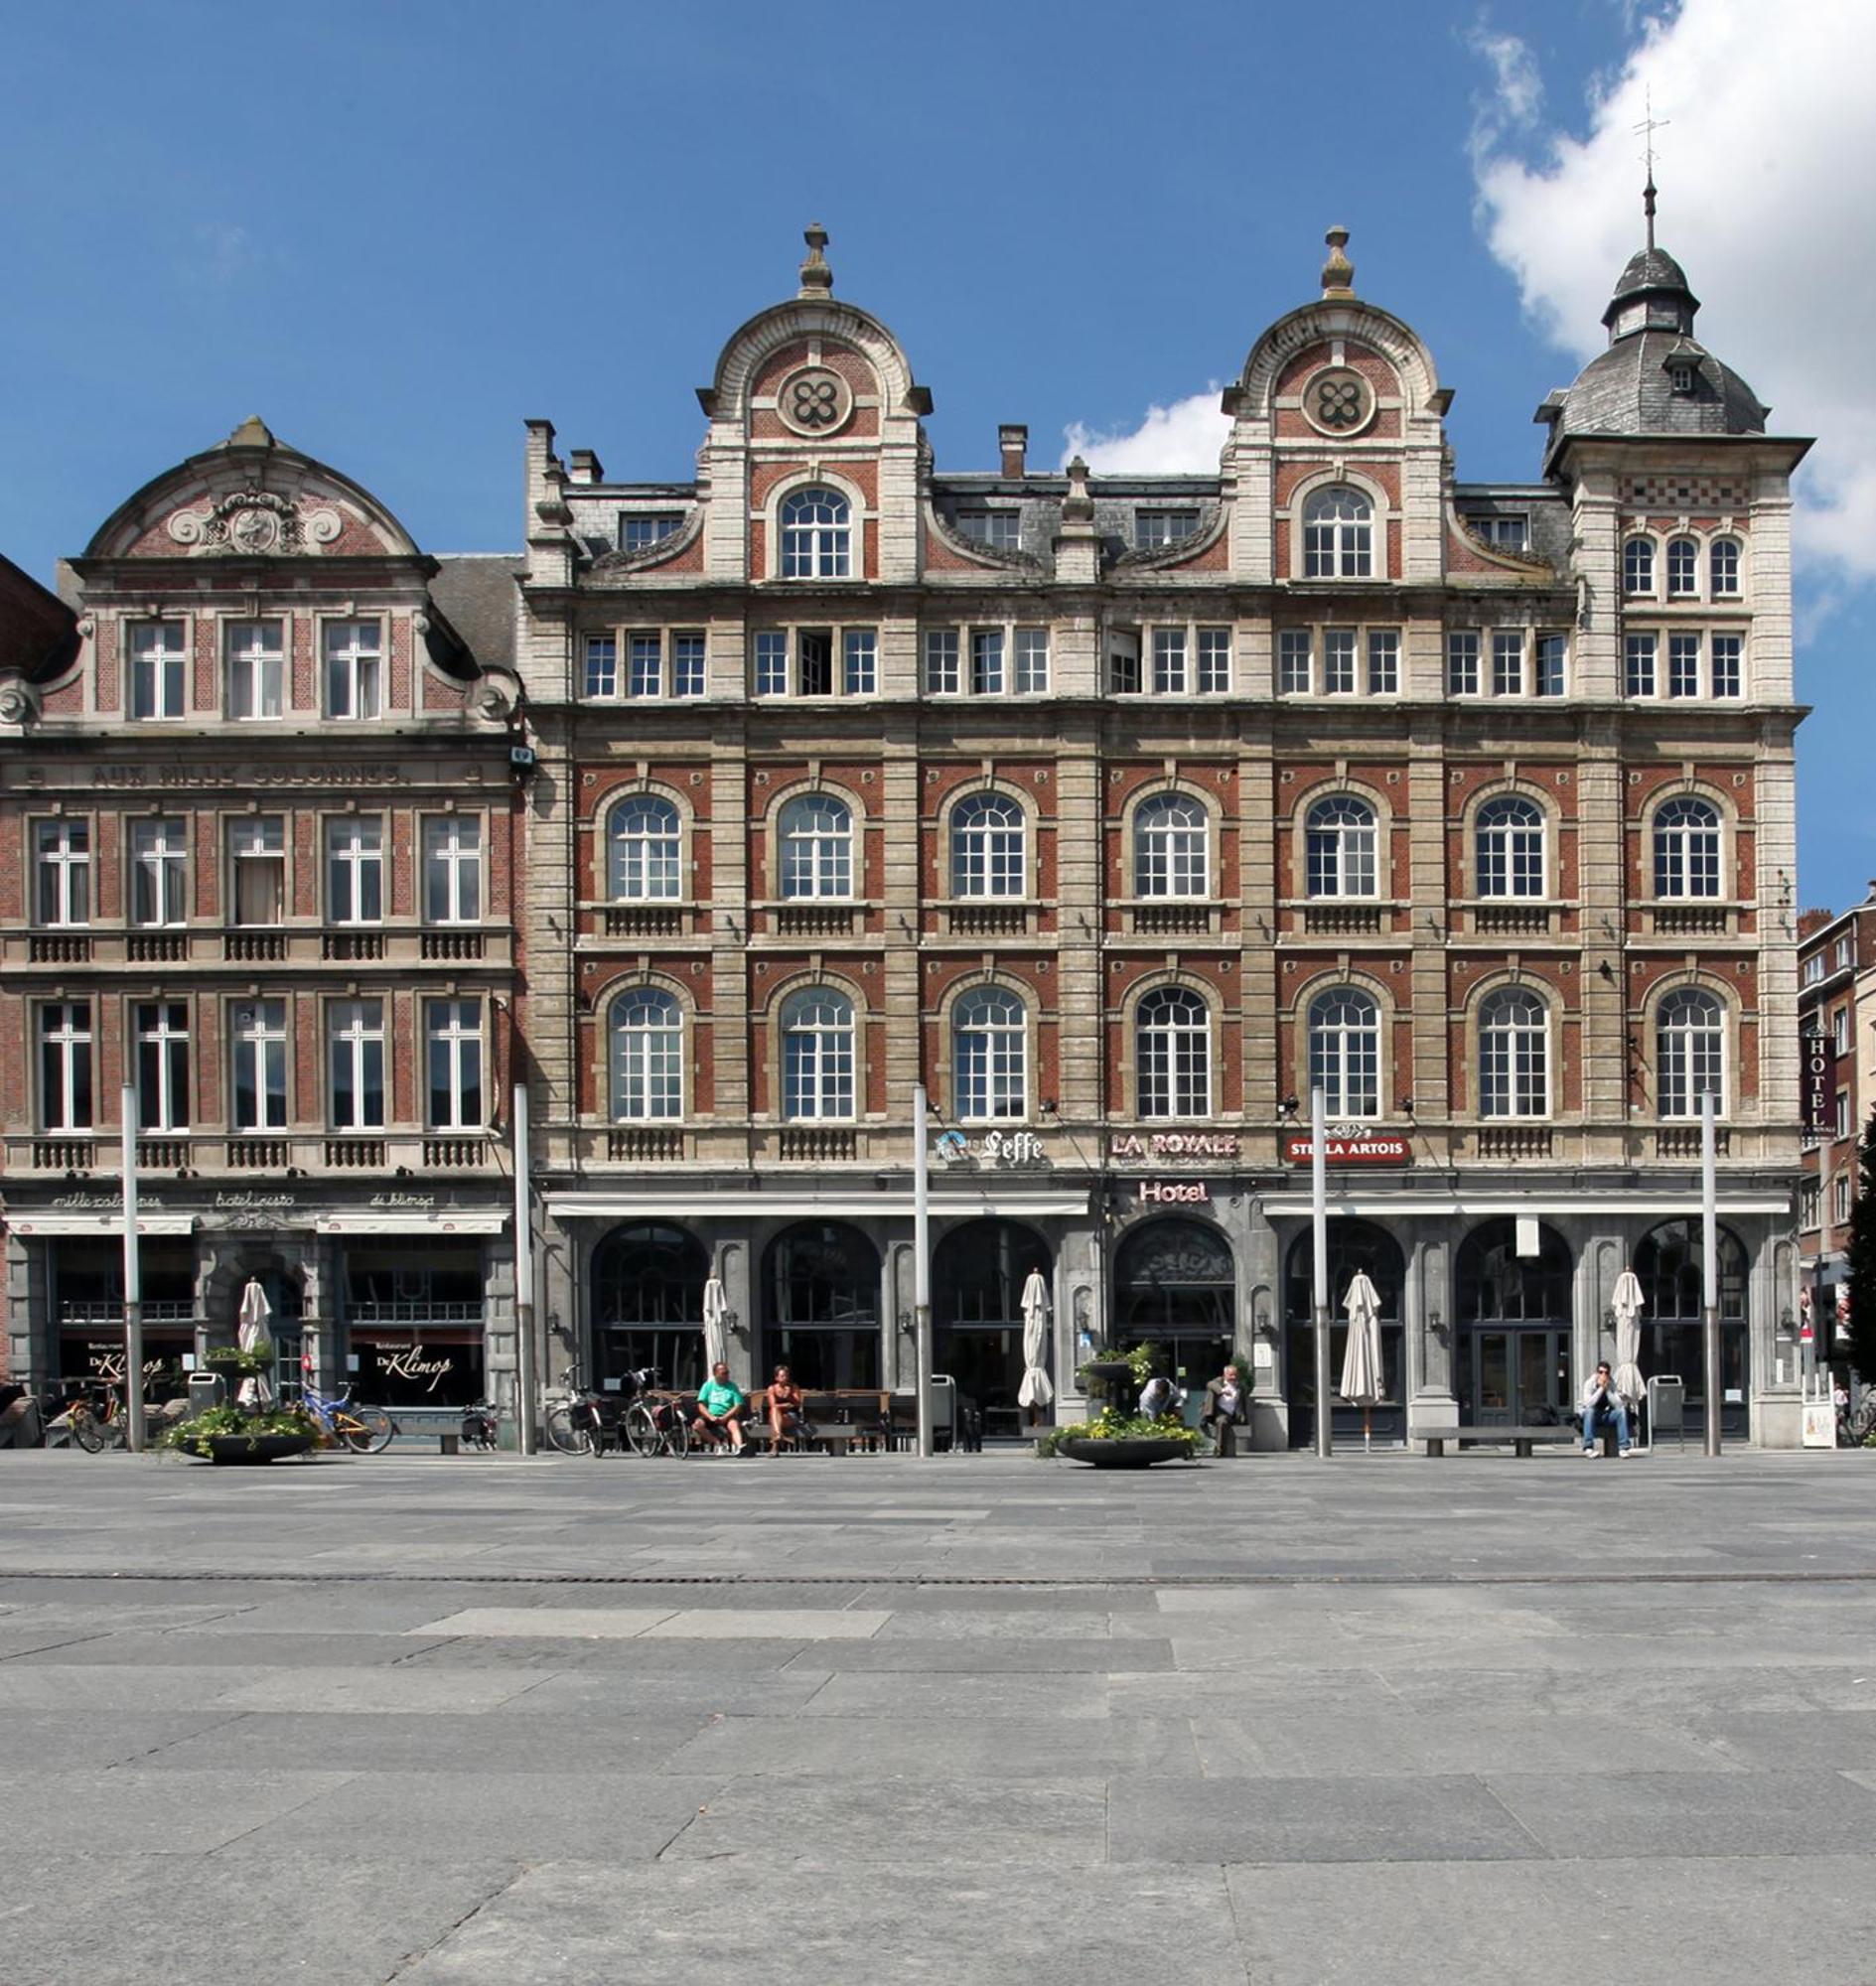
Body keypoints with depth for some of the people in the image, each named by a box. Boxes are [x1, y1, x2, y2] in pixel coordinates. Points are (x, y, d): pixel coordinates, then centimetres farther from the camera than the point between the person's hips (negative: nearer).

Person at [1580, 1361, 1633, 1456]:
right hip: (1593, 1416, -2)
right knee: (1589, 1410, -36)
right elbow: (1588, 1403, -28)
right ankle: (1588, 1447, -40)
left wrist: (1607, 1389, -25)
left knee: (1622, 1410, -25)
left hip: (1607, 1415, 2)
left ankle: (1623, 1447, -26)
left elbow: (1619, 1404, -18)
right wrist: (1601, 1388, -29)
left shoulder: (1612, 1384, -7)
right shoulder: (1590, 1384, -13)